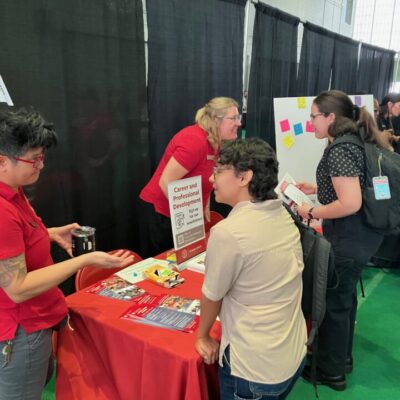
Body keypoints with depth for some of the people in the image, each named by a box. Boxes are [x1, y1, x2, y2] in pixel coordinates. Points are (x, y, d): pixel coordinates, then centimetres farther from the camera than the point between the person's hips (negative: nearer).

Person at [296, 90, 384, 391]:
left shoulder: (339, 151, -22)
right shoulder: (352, 142, 8)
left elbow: (350, 204, -29)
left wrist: (311, 213, -17)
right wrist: (316, 189, 15)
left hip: (348, 237, -10)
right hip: (362, 234, 10)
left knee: (334, 302, 7)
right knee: (345, 296, 23)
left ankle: (331, 372, 26)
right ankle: (342, 359, 42)